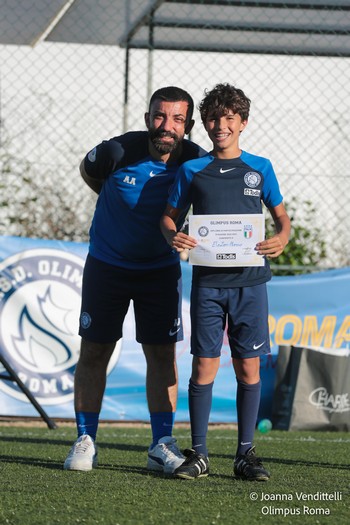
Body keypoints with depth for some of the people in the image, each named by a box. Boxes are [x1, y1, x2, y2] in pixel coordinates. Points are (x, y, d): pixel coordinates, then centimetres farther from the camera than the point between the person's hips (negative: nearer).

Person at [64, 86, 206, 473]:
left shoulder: (195, 162, -17)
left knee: (162, 354, -2)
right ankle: (85, 441, 6)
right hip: (107, 263, -1)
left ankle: (161, 444, 4)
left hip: (161, 267, 1)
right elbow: (87, 170, 2)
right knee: (94, 352, 0)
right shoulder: (118, 152, -21)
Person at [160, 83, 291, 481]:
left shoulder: (260, 169, 7)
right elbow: (169, 215, 12)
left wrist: (281, 238, -8)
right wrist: (172, 235, -10)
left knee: (248, 367, 1)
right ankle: (198, 454, 5)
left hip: (249, 281, 0)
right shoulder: (192, 170, 7)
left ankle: (245, 453, 8)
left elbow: (281, 215, 14)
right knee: (204, 366, -2)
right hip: (208, 280, 0)